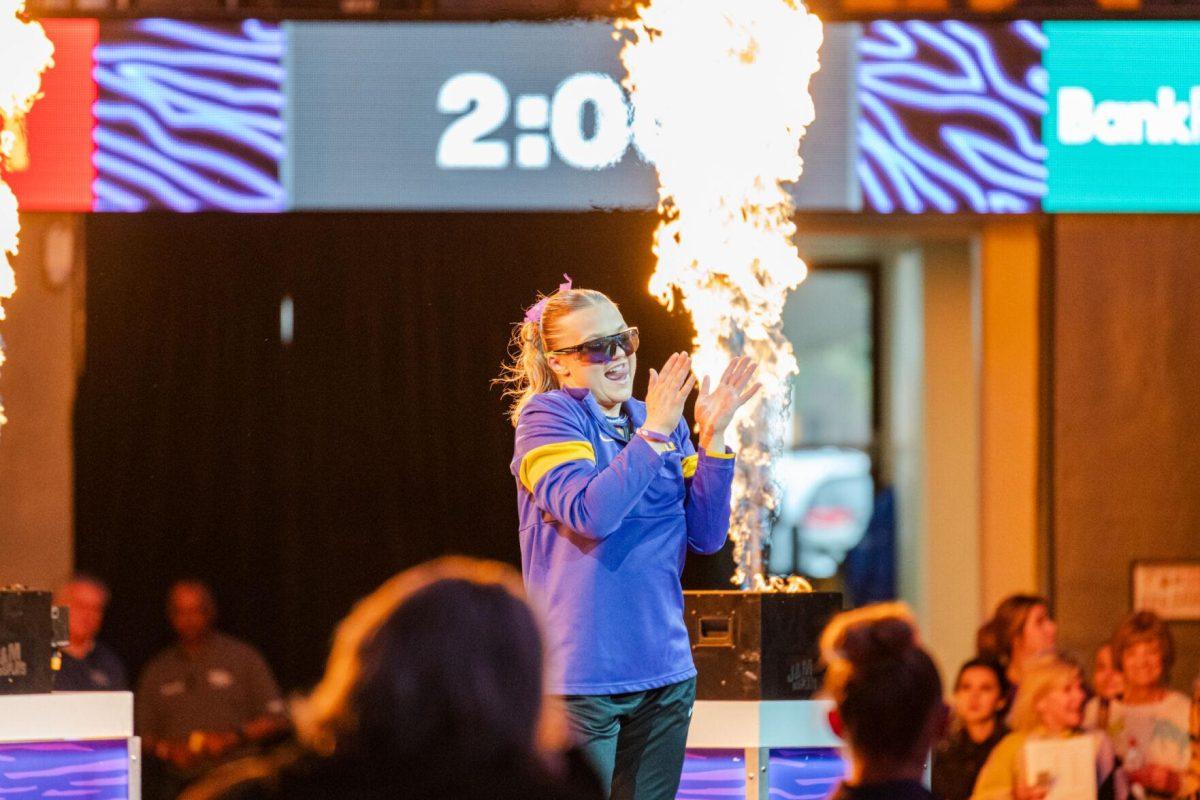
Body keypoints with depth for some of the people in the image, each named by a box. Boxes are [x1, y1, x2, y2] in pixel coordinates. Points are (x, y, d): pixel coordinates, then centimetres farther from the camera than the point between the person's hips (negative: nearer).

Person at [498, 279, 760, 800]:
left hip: (665, 673, 6)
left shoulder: (664, 425, 12)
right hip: (582, 678, -6)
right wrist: (654, 434, -17)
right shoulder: (547, 417, -6)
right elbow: (590, 513, -21)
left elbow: (706, 536, 5)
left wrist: (712, 437, -5)